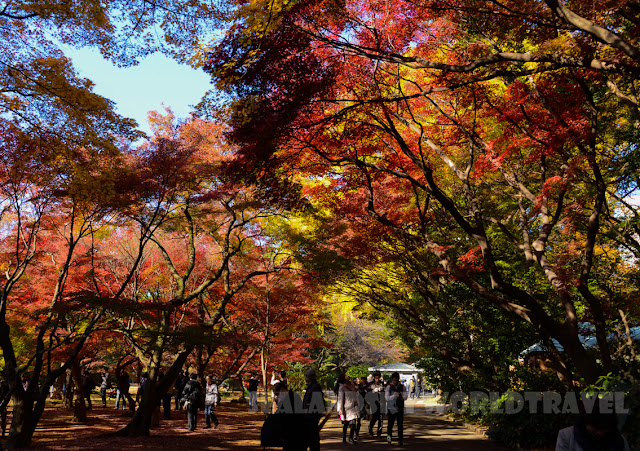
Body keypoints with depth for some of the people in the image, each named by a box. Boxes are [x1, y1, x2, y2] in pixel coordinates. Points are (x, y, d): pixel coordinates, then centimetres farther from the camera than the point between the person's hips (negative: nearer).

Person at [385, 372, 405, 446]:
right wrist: (394, 396, -22)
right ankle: (389, 435, 26)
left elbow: (405, 396, -1)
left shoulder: (402, 387, 6)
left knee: (400, 424, -1)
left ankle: (400, 440, 7)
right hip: (391, 408, -1)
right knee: (390, 423, 0)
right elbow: (387, 397, -8)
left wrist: (401, 397, -22)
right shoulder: (389, 387, 0)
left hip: (400, 408, 1)